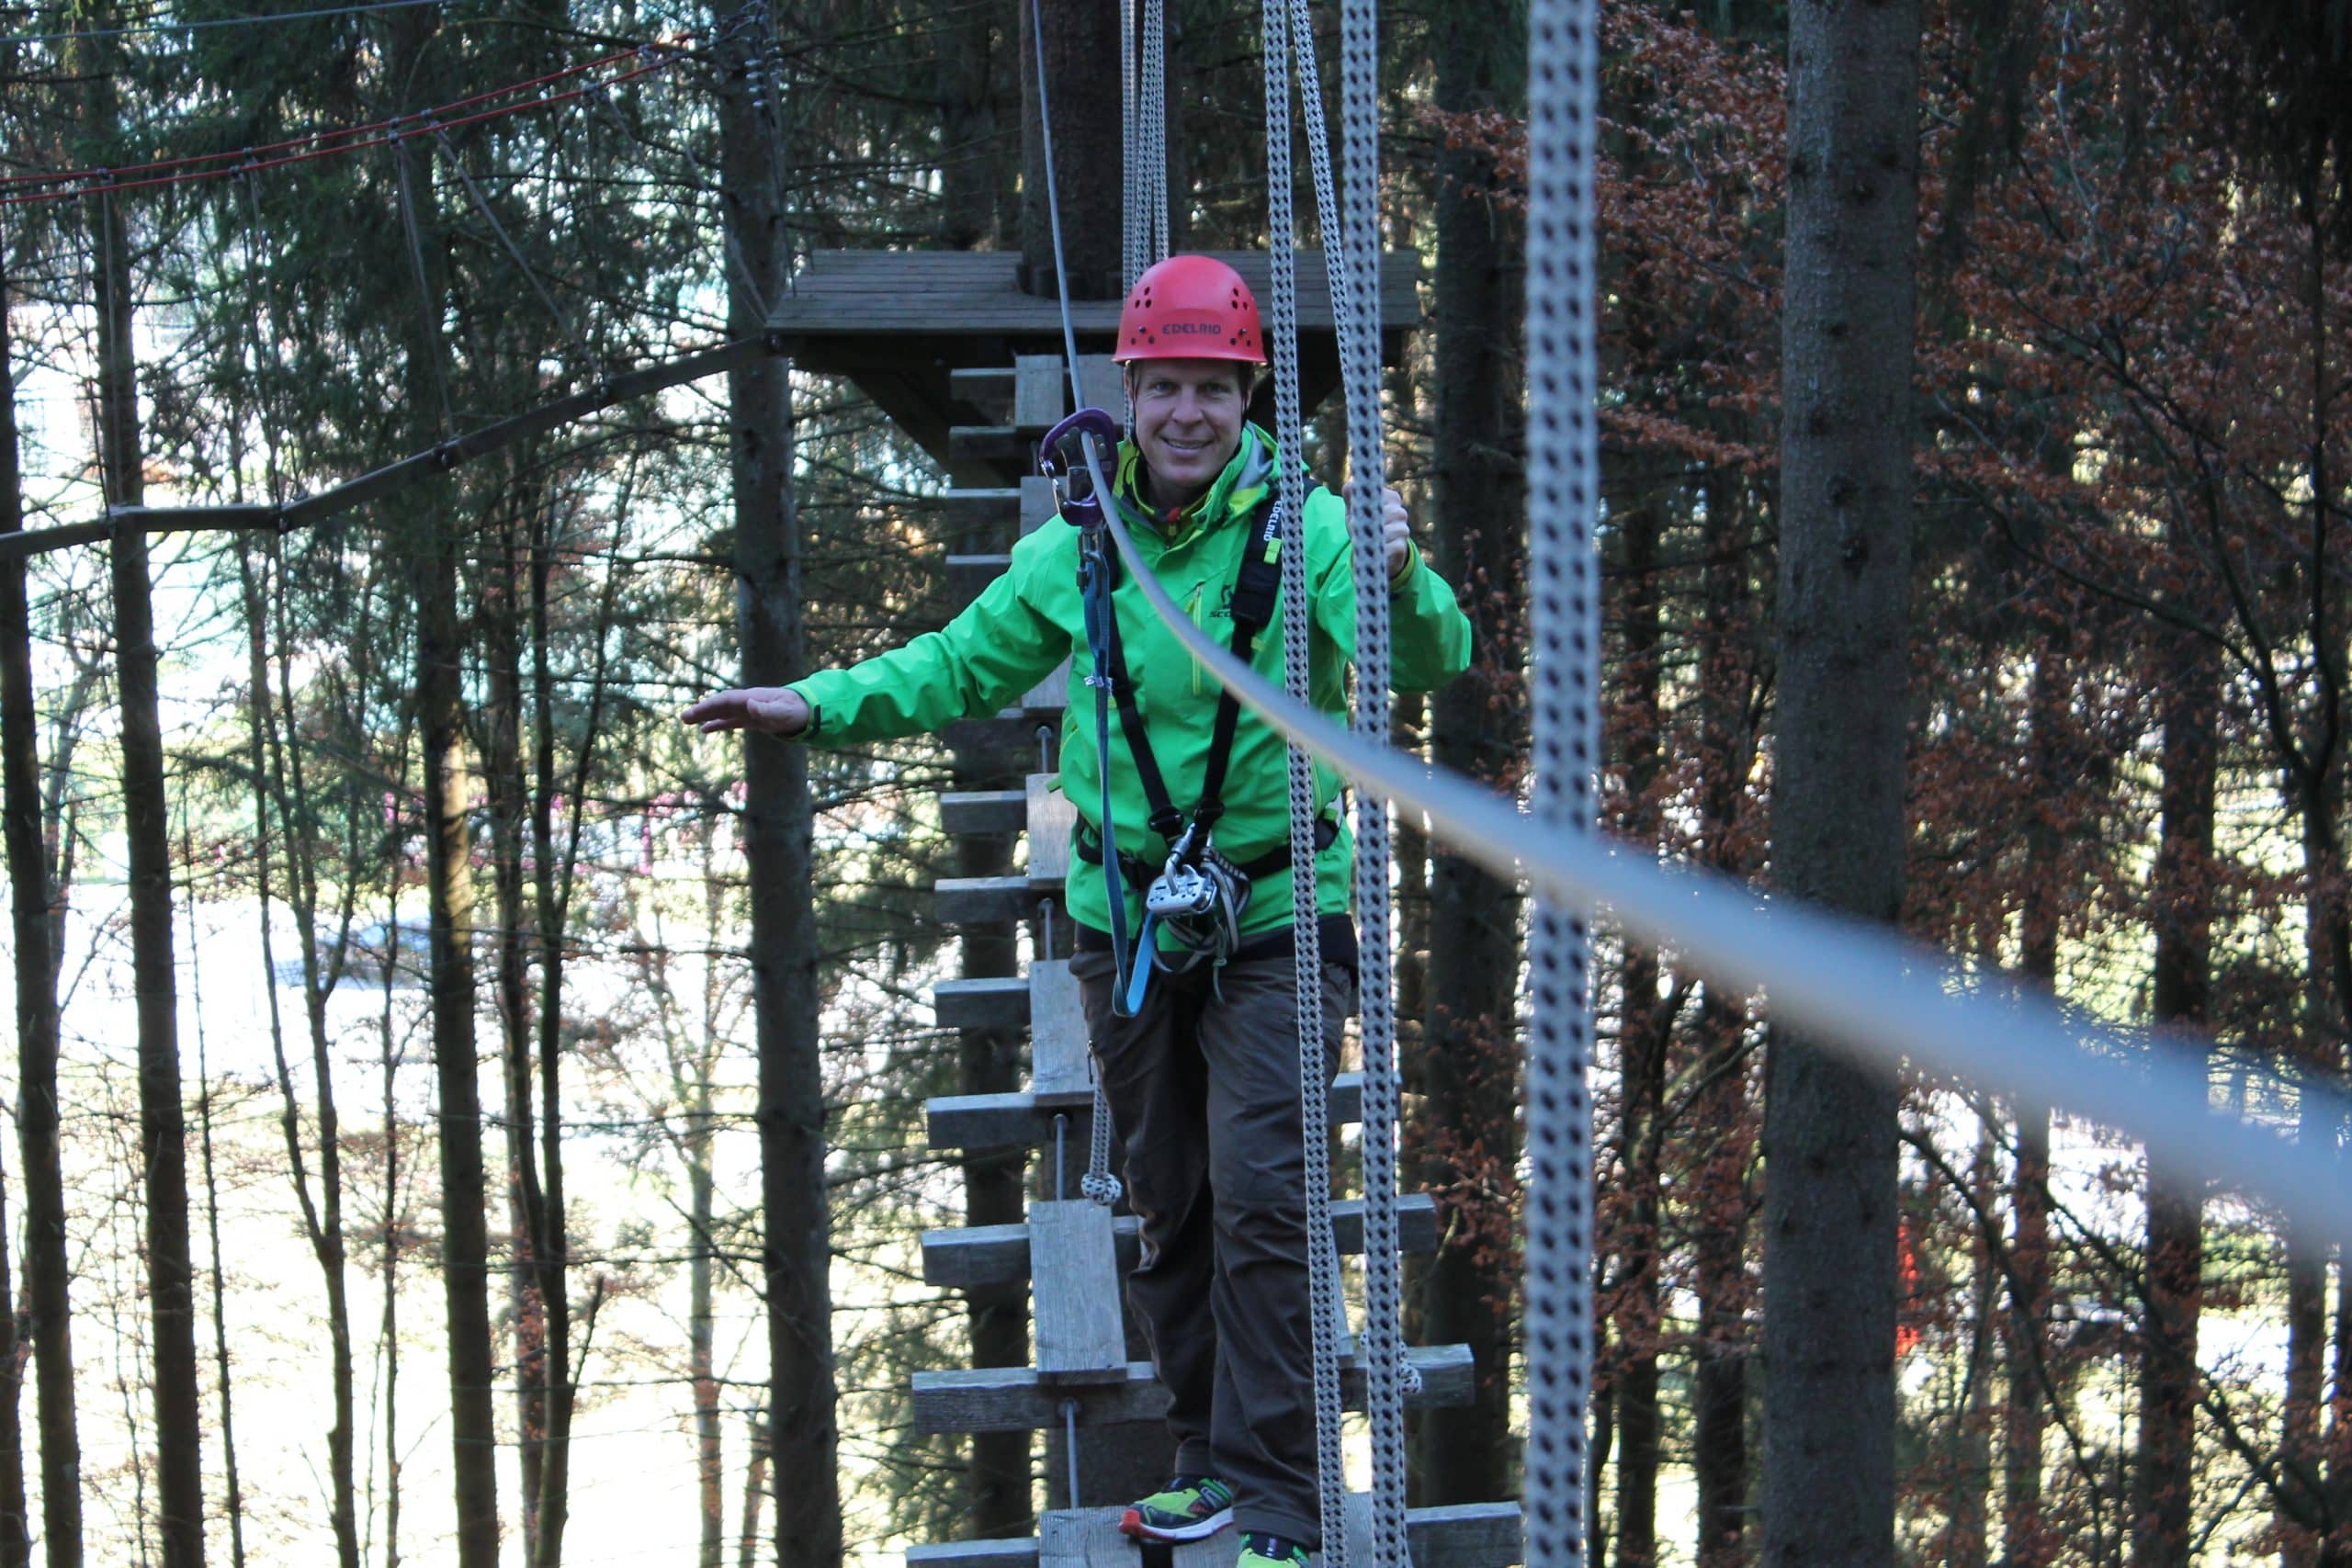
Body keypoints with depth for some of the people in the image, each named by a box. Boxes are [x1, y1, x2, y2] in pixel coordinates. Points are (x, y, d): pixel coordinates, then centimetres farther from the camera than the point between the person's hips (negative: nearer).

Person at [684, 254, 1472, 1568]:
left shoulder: (1306, 527, -13)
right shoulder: (1080, 549, 0)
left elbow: (1430, 662, -26)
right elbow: (963, 667, 14)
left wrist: (1400, 582, -47)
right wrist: (820, 705, 1)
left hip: (1276, 919, -5)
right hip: (1127, 918, 5)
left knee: (1261, 1200, -13)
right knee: (1171, 1207, 14)